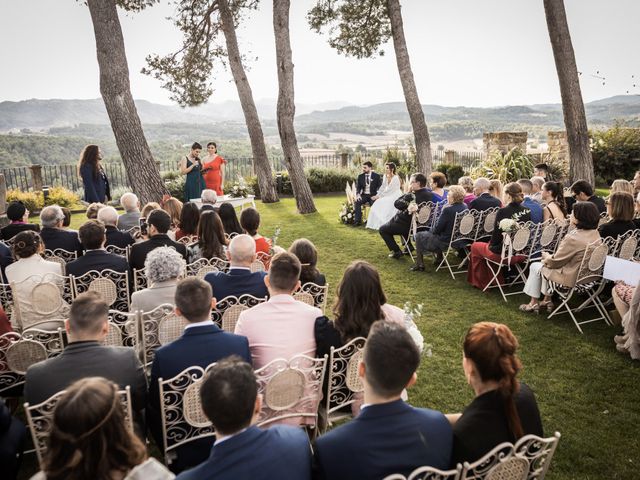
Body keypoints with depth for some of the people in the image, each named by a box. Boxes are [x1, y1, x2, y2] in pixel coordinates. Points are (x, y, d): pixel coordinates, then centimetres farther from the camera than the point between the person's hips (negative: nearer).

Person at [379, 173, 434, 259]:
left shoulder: (411, 196, -29)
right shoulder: (429, 194, -7)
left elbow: (396, 204, -16)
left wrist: (408, 192, -13)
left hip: (408, 225, -8)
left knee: (382, 229, 10)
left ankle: (396, 251, 7)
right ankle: (409, 246, 35)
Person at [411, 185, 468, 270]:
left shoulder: (448, 209, -25)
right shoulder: (465, 207, 0)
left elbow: (438, 229, -18)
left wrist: (432, 231, 4)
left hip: (446, 242, -8)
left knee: (419, 236, 11)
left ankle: (419, 265, 15)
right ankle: (439, 258, 35)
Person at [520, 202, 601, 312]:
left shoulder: (573, 238, -30)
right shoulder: (595, 233, -3)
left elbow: (555, 261, -19)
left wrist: (546, 256, 2)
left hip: (571, 277, -9)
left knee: (535, 267, 12)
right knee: (546, 263, 28)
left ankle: (533, 303, 24)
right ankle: (547, 300, 32)